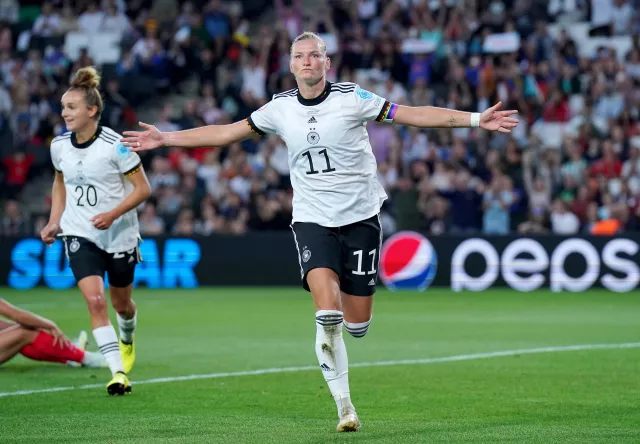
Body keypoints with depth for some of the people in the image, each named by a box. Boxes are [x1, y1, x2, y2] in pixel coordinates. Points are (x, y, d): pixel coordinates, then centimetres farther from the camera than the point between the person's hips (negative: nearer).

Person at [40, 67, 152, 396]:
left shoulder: (115, 145, -17)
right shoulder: (59, 146, -3)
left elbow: (143, 188, -12)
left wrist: (113, 214, -24)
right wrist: (54, 221, 6)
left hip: (119, 234, -2)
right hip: (79, 235, 2)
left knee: (121, 303, 15)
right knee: (94, 300, -17)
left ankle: (127, 341, 51)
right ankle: (118, 372, -17)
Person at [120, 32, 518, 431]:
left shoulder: (351, 99, -6)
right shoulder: (280, 109, 2)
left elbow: (414, 114, -6)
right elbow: (228, 132, 12)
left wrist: (476, 119, -12)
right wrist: (165, 139, 11)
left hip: (360, 217, -1)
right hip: (313, 220, 1)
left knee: (357, 324, 0)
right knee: (328, 316, -18)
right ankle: (344, 407, -6)